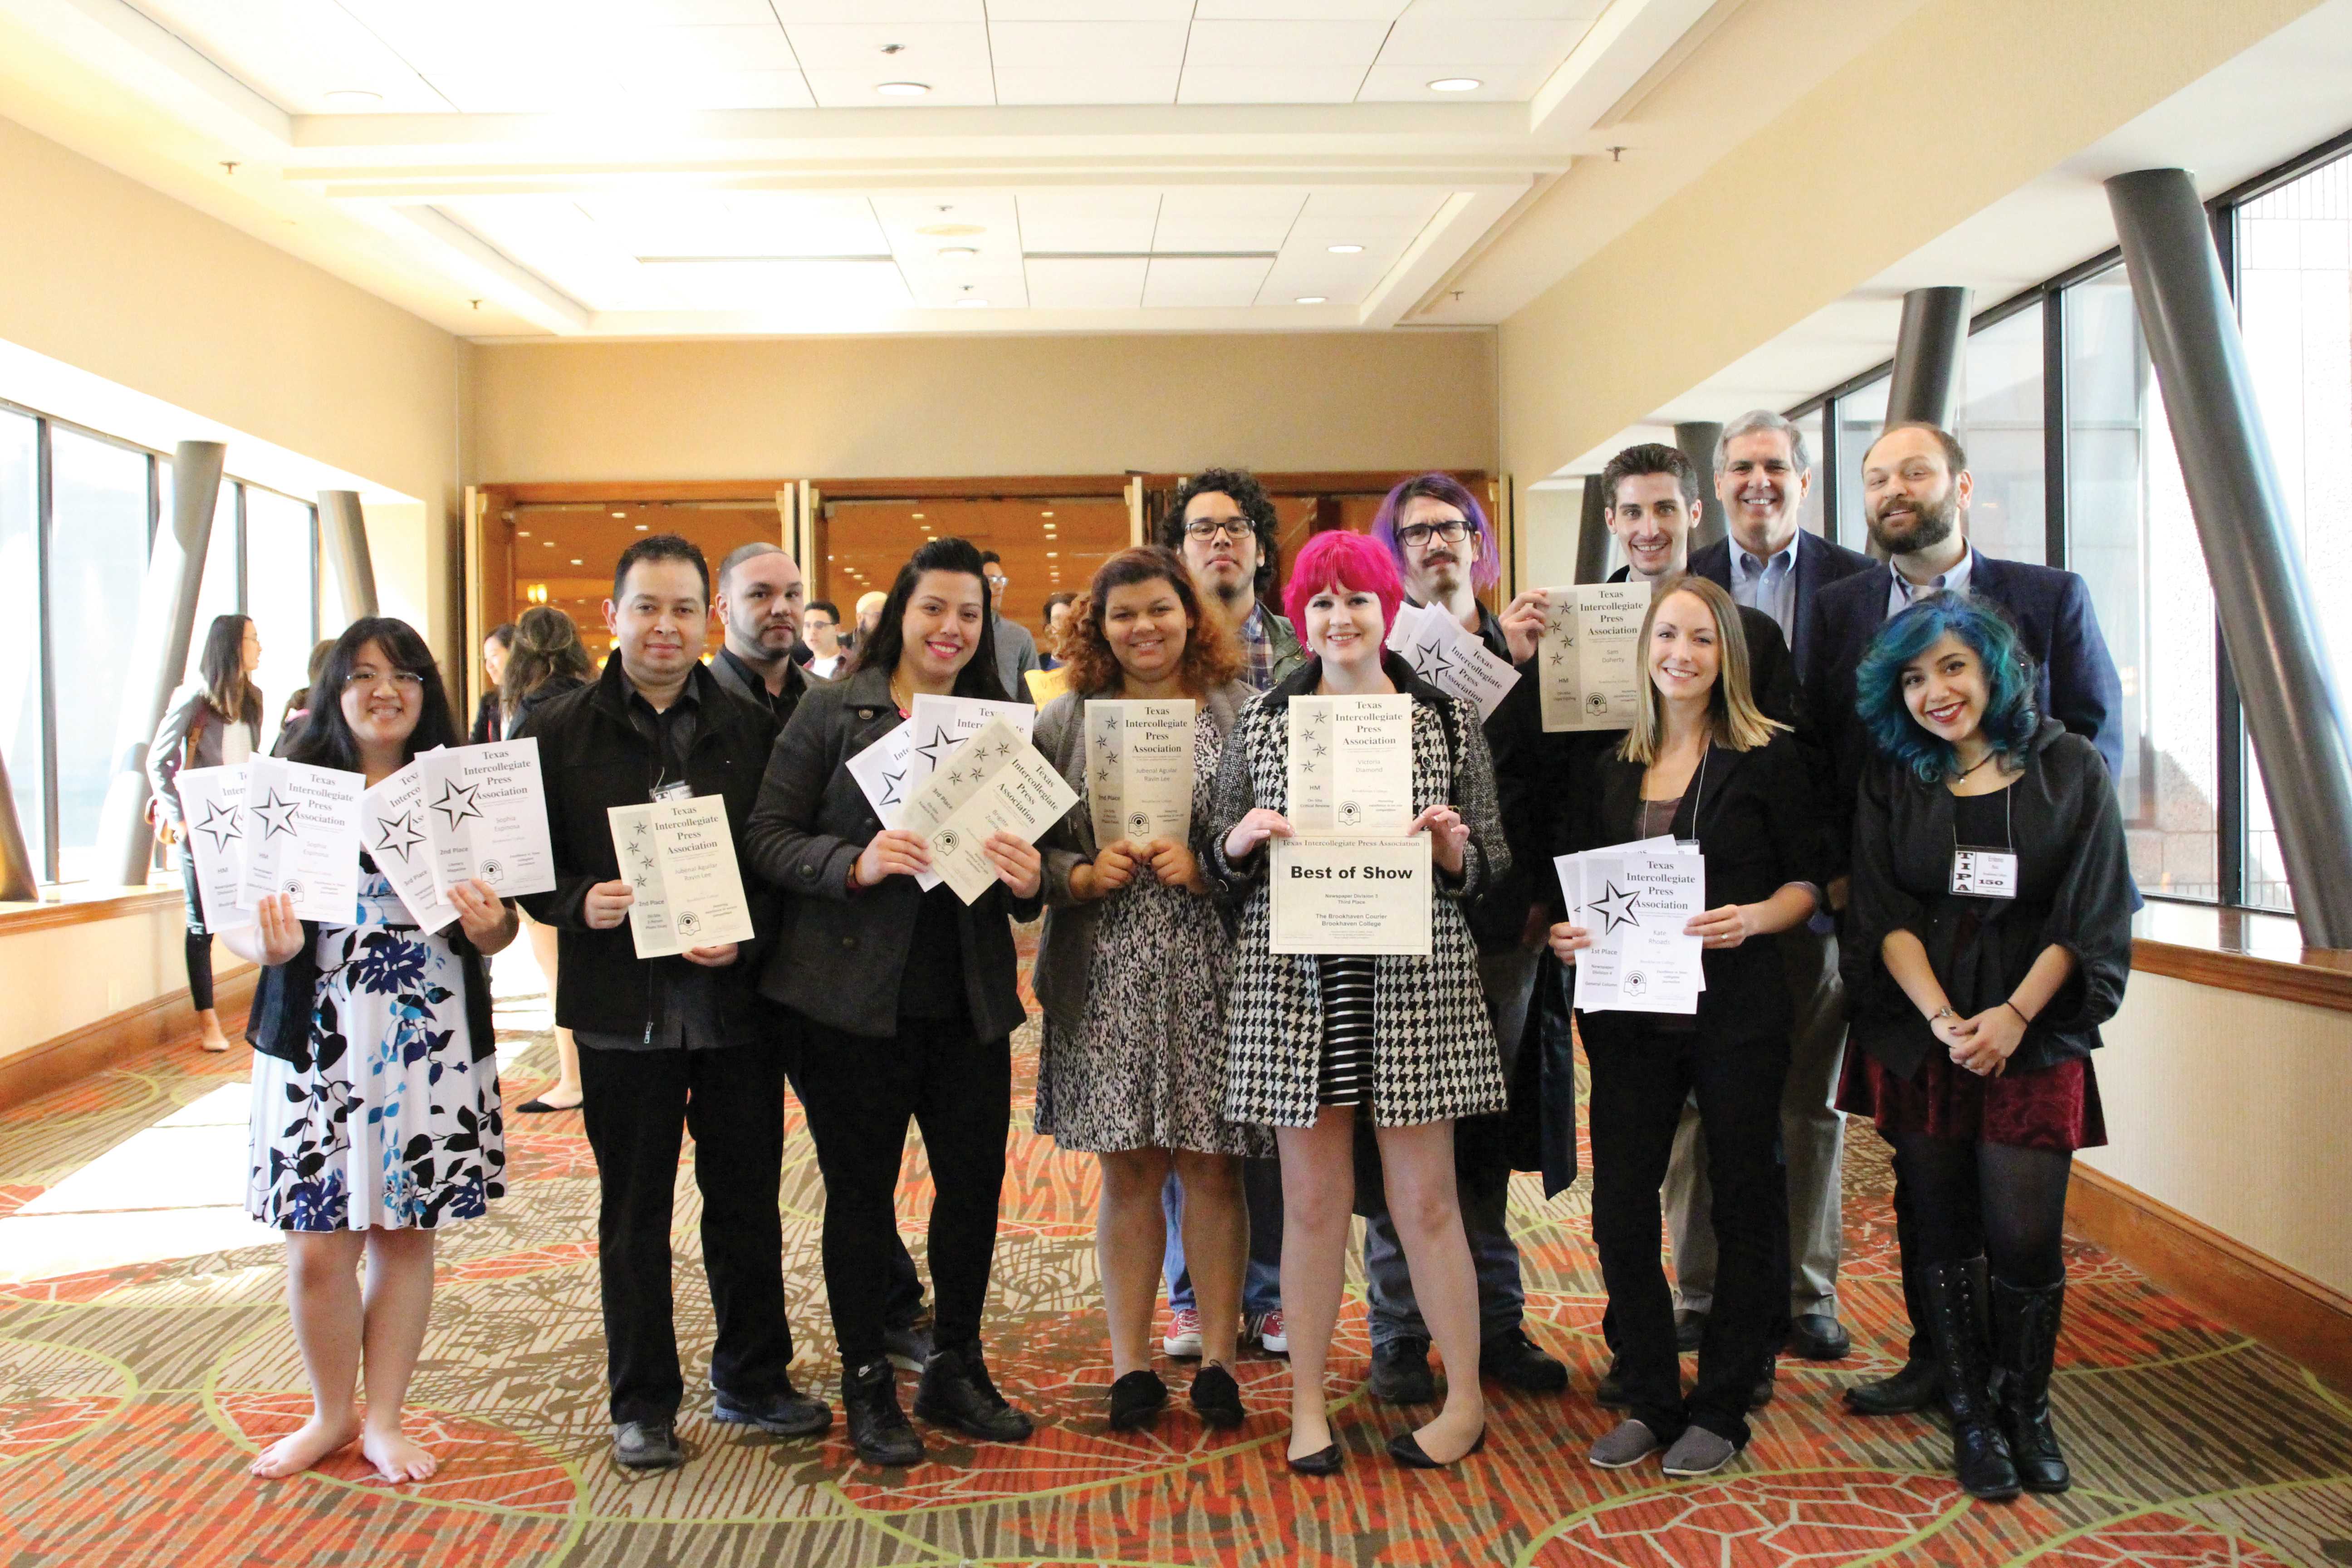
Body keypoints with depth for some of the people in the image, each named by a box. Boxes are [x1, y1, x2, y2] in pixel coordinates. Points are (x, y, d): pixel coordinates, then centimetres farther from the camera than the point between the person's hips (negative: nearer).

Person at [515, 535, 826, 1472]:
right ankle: (642, 1404, 24)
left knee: (748, 1202, 11)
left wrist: (748, 930, -13)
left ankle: (753, 1382, 29)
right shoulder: (558, 733, 3)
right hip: (622, 1006, -1)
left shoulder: (753, 729, 4)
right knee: (634, 1216, 10)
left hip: (737, 1000, 1)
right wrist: (579, 903, -16)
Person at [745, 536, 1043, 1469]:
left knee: (976, 1180, 9)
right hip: (854, 995, -4)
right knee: (861, 1189, 7)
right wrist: (855, 864, -22)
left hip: (967, 997, 4)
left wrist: (1029, 880, -9)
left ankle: (954, 1370, 29)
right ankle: (867, 1386, 24)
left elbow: (1029, 852, 13)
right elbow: (767, 837, -6)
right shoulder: (836, 710, -1)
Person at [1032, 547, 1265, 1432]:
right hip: (1108, 979, 1)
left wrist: (1208, 866, -13)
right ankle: (1130, 1366, 18)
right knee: (1127, 1170, 7)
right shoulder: (1064, 720, 9)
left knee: (1211, 1163, 5)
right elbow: (1029, 845, 6)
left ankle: (1217, 1358, 19)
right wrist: (1085, 876, -11)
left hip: (1211, 970, -1)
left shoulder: (1241, 712, 5)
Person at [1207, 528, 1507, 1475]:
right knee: (1312, 1199, 6)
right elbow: (1220, 863, 11)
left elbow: (1492, 869, 9)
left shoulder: (1446, 720, 7)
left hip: (1415, 978, -1)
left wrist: (1454, 847, -12)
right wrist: (1242, 840, -11)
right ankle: (1308, 1406, 20)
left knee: (1424, 1198, 5)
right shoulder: (1261, 724, 8)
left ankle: (1465, 1401, 22)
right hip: (1295, 979, 1)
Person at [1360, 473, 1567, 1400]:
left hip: (1502, 920, 4)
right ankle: (1399, 1336, 14)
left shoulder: (1521, 645, 11)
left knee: (1487, 1126, 12)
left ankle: (1496, 1323, 22)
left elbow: (1544, 775, 13)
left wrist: (1541, 889, 4)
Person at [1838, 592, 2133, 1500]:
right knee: (1942, 1231, 5)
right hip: (1918, 1034, 1)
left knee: (2026, 1237, -6)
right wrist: (1943, 1020, -14)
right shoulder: (1892, 778, 6)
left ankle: (2026, 1407, 16)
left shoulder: (2070, 769, 3)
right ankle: (1970, 1414, 19)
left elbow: (2092, 914, -1)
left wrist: (2013, 1016, -13)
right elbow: (1882, 913, -1)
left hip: (2034, 1036, -1)